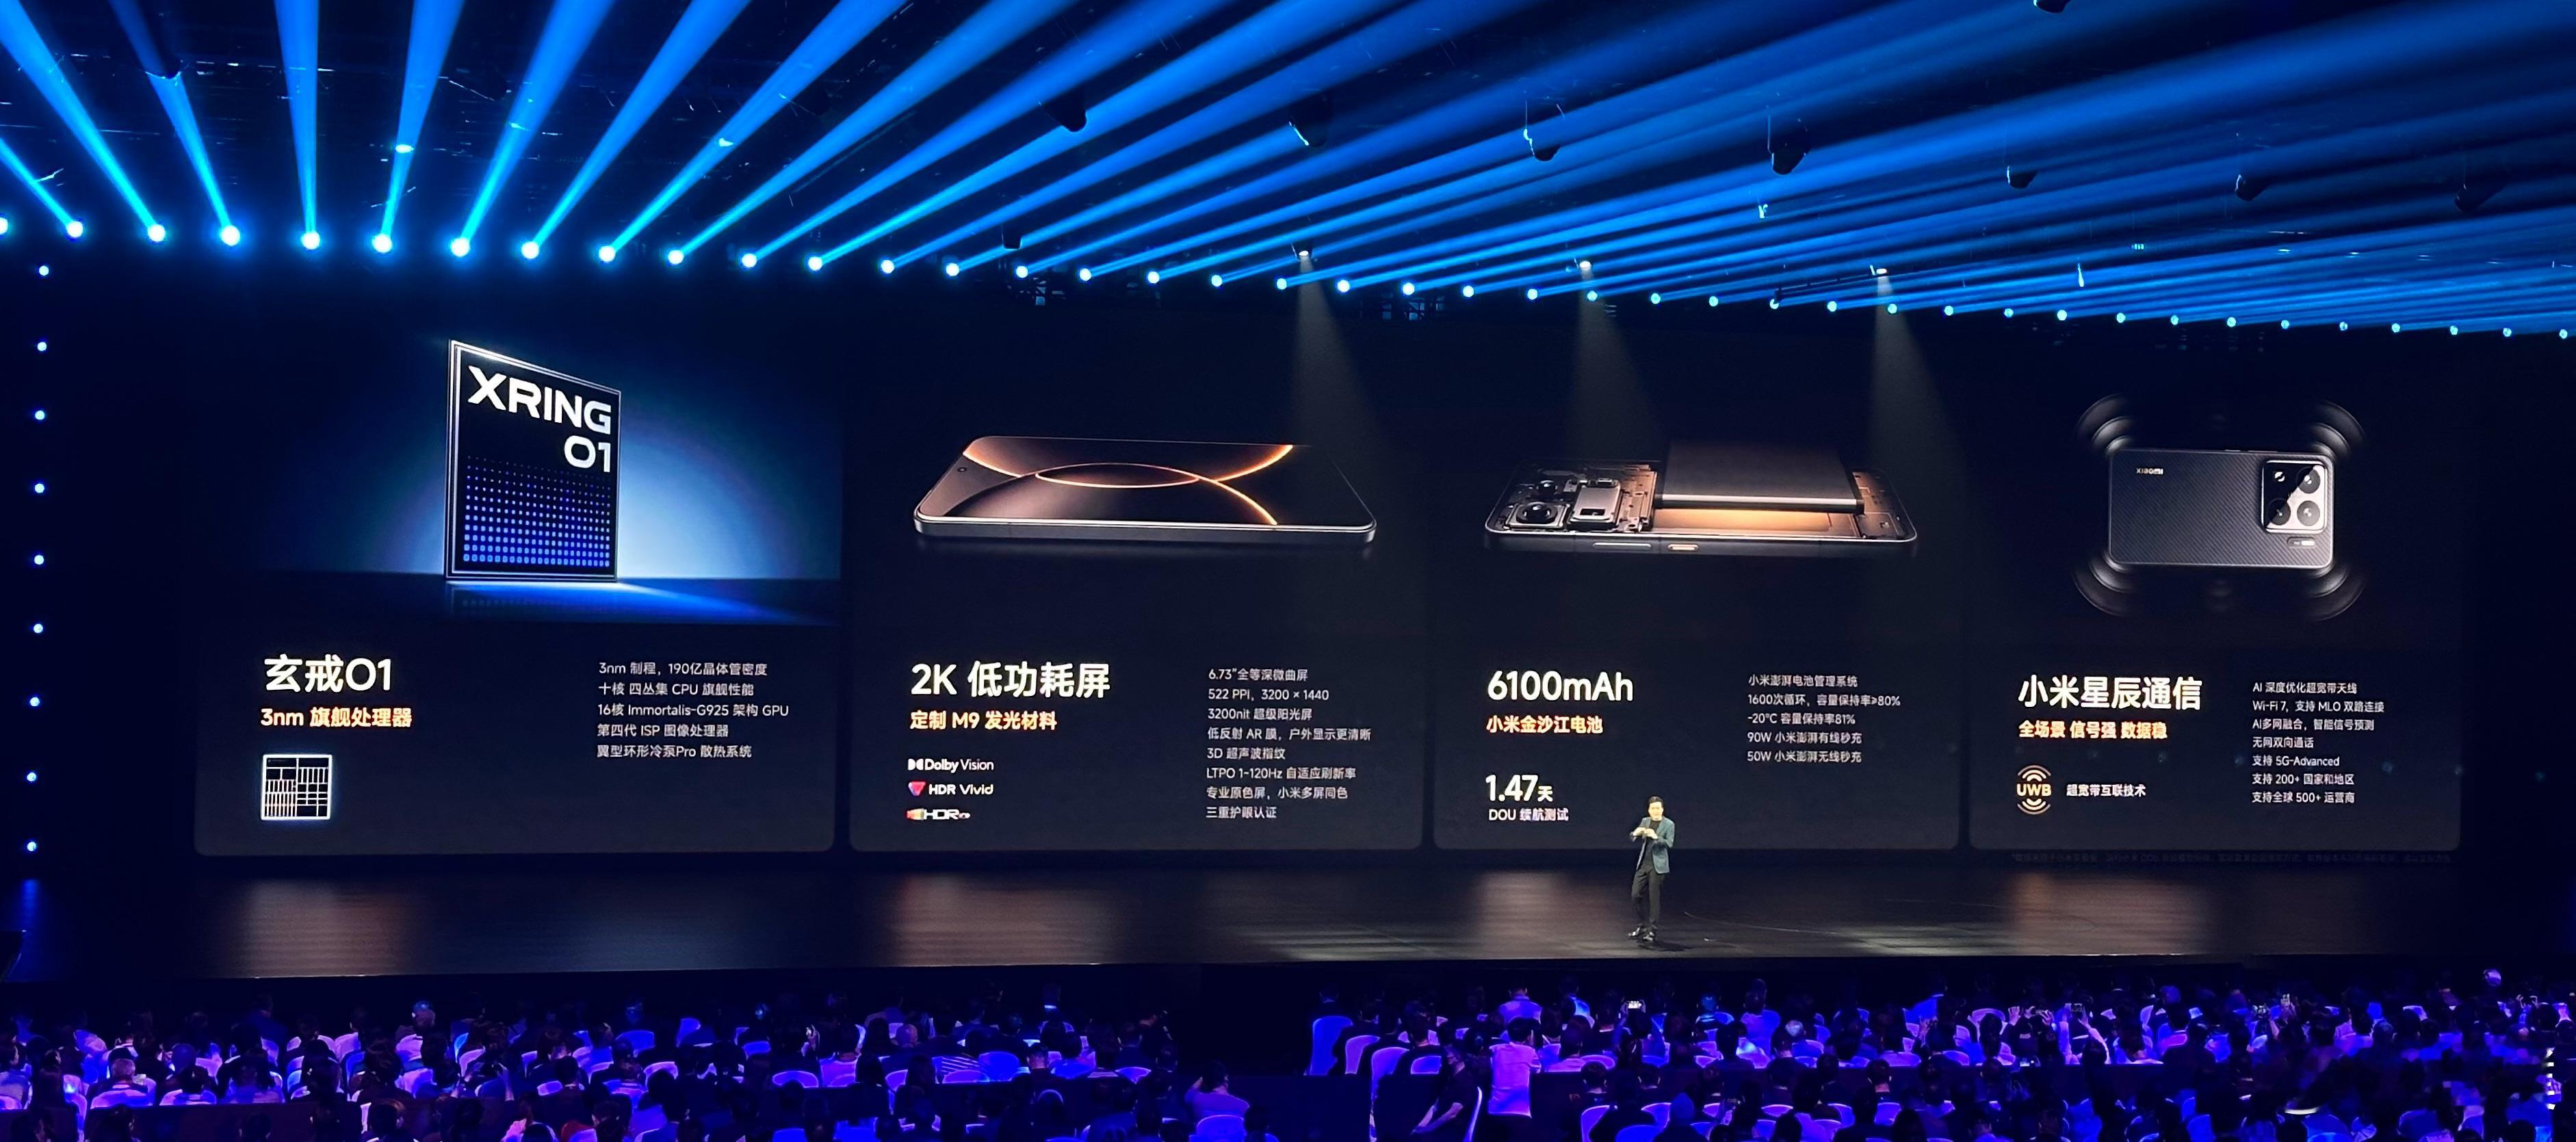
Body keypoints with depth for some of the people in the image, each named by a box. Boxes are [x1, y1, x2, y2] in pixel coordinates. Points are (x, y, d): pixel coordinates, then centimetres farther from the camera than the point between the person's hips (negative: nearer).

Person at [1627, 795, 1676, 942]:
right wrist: (1636, 833, -13)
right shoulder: (1645, 822, 11)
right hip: (1643, 864, 5)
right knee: (1636, 894, 4)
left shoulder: (1668, 824, -2)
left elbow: (1669, 844, -12)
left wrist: (1656, 837, -27)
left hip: (1657, 865, -5)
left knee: (1654, 897, -3)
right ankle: (1642, 926, 18)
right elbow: (1632, 838, 10)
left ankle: (1651, 930, 3)